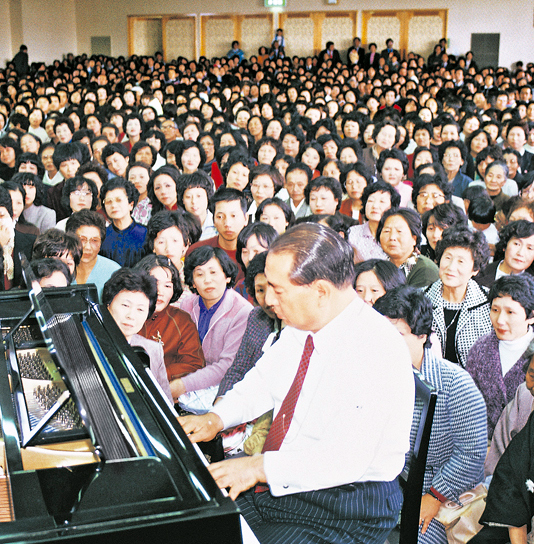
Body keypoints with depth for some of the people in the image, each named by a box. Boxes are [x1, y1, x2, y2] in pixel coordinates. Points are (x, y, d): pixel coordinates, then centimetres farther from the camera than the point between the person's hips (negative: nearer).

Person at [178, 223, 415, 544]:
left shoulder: (381, 349, -25)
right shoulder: (299, 329, 2)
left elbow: (347, 459, -30)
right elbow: (261, 383, 18)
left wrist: (260, 467, -30)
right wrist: (215, 419, 1)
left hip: (345, 512, -8)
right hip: (280, 479, 8)